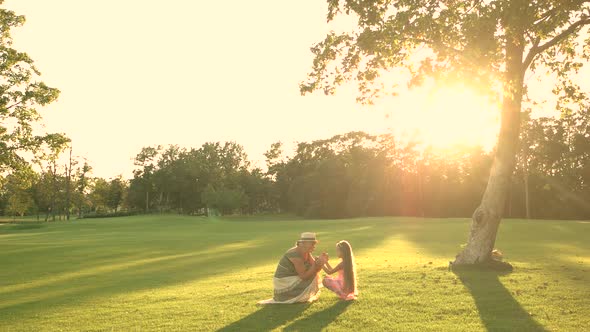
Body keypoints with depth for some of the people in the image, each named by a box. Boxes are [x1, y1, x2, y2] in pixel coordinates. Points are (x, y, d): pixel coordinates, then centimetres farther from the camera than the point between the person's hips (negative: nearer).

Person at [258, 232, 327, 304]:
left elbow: (314, 268, -2)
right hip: (285, 284, -9)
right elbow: (304, 276, -26)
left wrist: (321, 262, -21)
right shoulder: (296, 255, -27)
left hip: (292, 280, 9)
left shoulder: (306, 252, 0)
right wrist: (316, 265, -32)